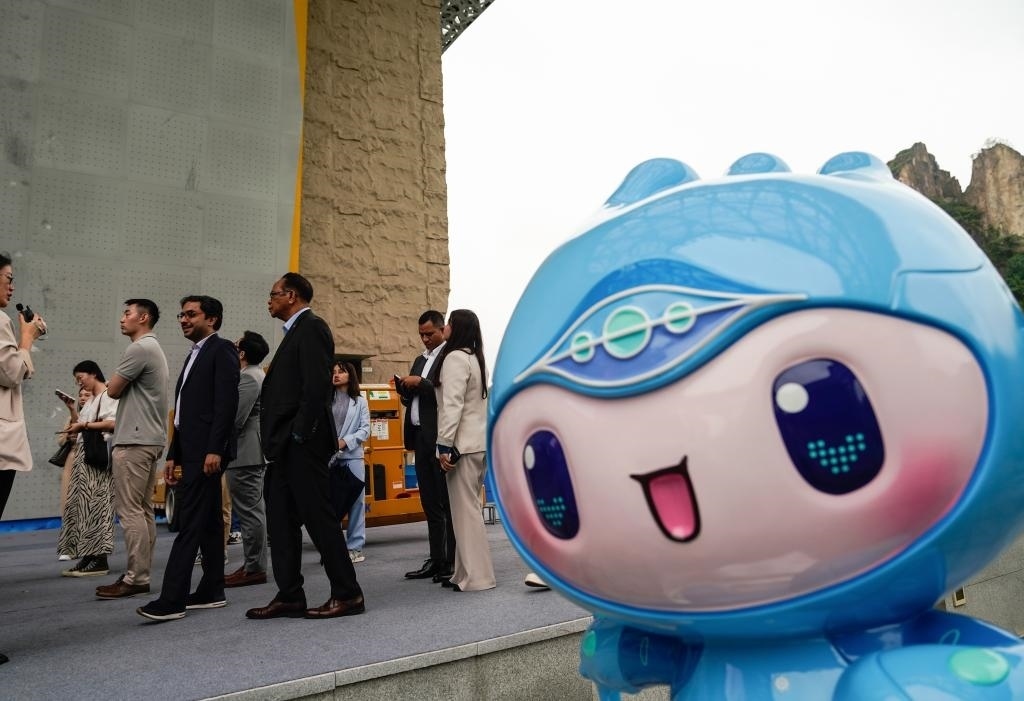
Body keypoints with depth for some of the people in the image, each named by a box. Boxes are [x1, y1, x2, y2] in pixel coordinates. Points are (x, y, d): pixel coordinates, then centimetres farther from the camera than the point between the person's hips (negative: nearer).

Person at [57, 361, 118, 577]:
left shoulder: (108, 395, -5)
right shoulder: (91, 400, 22)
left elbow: (113, 423, -17)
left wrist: (83, 424, -13)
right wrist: (75, 435, 5)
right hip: (84, 456, 9)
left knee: (95, 506, -10)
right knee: (82, 506, 5)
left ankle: (99, 560, -8)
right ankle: (88, 556, 7)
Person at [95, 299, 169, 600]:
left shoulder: (139, 349, -12)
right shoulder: (154, 349, 19)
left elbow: (113, 390, -7)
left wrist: (112, 382, 12)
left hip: (134, 441, -10)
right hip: (151, 438, 10)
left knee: (129, 510, -7)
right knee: (143, 510, 10)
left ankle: (135, 578, -5)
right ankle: (141, 574, 14)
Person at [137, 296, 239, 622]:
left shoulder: (222, 350, -6)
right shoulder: (195, 355, 22)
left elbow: (227, 402, -16)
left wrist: (215, 450, -22)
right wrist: (173, 455, 17)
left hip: (207, 451, -10)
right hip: (191, 451, 10)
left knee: (189, 523, -10)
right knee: (207, 521, 11)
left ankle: (172, 600, -8)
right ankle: (211, 591, 17)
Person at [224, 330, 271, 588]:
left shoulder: (248, 378, -15)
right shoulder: (256, 375, 18)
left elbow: (234, 419, -20)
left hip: (244, 454, -11)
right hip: (251, 453, 11)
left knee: (249, 511, -5)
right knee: (252, 510, 14)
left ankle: (254, 569, 0)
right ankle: (254, 564, 21)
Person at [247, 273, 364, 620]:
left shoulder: (311, 328, -9)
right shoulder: (295, 331, 20)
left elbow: (316, 386, -20)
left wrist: (300, 435, -20)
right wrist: (277, 442, 12)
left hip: (302, 444, -10)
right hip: (285, 446, 10)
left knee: (319, 517, -4)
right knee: (280, 520, 11)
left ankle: (347, 594, 6)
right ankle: (289, 596, 19)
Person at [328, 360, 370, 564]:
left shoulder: (360, 402, 9)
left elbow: (365, 429, 1)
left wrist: (345, 442, -13)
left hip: (353, 457, 0)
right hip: (328, 459, 0)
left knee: (356, 502, 3)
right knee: (329, 504, 2)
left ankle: (355, 547, 12)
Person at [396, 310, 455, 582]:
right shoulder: (420, 360, 19)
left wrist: (420, 383, -17)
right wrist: (404, 389, -1)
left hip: (441, 438, -8)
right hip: (421, 438, 8)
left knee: (448, 502, -2)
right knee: (430, 503, 11)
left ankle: (453, 561, 4)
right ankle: (436, 559, 17)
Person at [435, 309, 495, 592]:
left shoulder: (455, 357, -10)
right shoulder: (476, 359, 17)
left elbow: (452, 405, -18)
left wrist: (444, 445, -19)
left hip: (463, 444, -9)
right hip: (479, 442, 9)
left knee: (465, 510, -5)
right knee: (469, 508, 11)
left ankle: (476, 576, -1)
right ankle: (468, 572, 16)